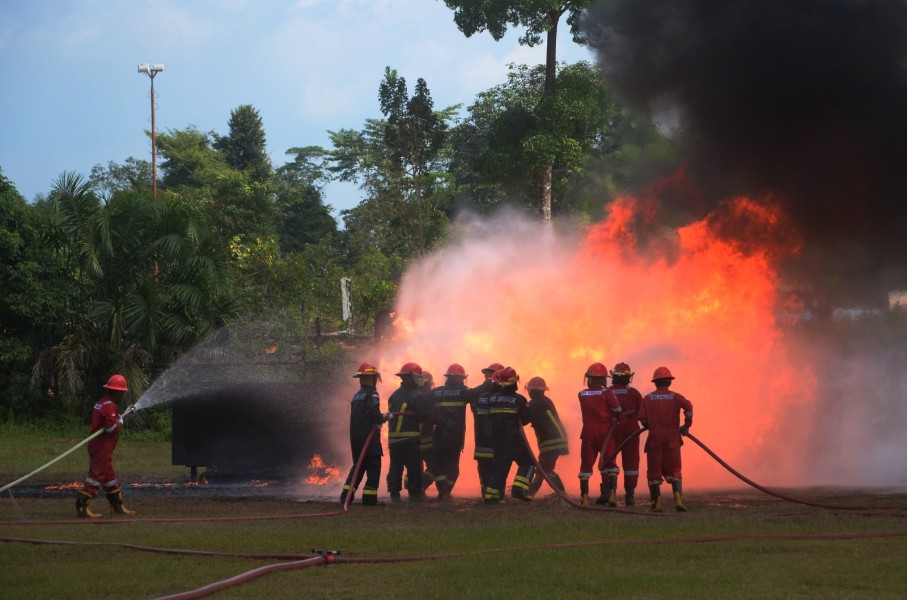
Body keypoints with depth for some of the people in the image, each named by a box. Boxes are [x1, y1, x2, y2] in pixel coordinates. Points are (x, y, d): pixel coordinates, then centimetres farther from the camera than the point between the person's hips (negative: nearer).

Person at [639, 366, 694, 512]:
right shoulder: (675, 397, 4)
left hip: (654, 437, 0)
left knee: (654, 471, 6)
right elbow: (688, 407, -14)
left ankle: (656, 503, -2)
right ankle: (678, 498, -11)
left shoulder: (648, 398, 6)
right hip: (672, 438, 0)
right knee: (674, 471, 7)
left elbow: (642, 418, -3)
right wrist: (686, 426, -3)